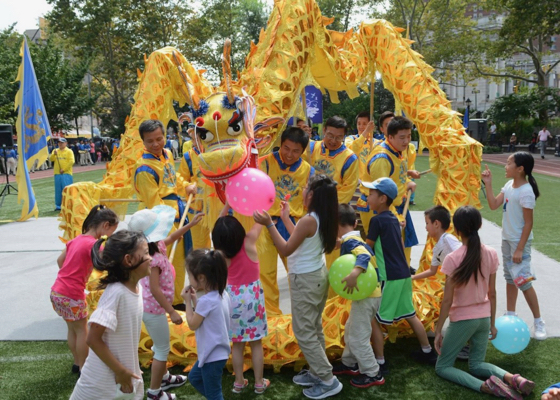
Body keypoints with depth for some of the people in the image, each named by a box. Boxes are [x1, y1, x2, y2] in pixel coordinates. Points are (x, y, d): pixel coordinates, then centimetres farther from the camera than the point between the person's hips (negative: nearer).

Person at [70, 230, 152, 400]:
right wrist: (120, 371, -19)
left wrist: (129, 369, 14)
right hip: (104, 380, -7)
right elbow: (93, 339, -24)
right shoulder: (116, 292, -25)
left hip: (127, 373, 7)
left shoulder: (137, 288, -2)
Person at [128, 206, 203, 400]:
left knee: (160, 345, 26)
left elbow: (171, 238, 22)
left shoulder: (156, 246, -1)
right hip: (154, 309, -10)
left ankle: (164, 377, 46)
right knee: (162, 349, 4)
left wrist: (190, 225, 24)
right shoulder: (153, 258, -29)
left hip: (151, 306, 10)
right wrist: (172, 312, -27)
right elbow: (155, 289, -30)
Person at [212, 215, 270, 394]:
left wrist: (227, 205, 0)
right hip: (252, 295, -2)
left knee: (238, 344, 13)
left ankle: (239, 382, 22)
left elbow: (220, 230, 3)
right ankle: (259, 383, 17)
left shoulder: (221, 252, -10)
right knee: (256, 343, 9)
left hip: (233, 297, 2)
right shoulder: (249, 242, -17)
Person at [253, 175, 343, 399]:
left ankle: (328, 380, 7)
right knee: (314, 328, 19)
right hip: (317, 275, 9)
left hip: (305, 280, -9)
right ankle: (317, 372, 30)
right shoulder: (324, 219, 1)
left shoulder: (308, 221, -26)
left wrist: (269, 224, -23)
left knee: (303, 331, 2)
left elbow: (285, 250, -21)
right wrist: (285, 218, 22)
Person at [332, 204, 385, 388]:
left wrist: (355, 273, -52)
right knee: (350, 331, 23)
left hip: (366, 296, -10)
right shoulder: (355, 240, 10)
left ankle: (373, 374, 11)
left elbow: (365, 255, -37)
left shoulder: (349, 242, -19)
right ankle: (350, 364, 37)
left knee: (357, 338, 0)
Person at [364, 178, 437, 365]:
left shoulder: (377, 220, -13)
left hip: (389, 277, -9)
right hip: (404, 274, 9)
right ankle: (428, 352, 29)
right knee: (410, 315, 19)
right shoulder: (394, 219, 11)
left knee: (374, 320, -1)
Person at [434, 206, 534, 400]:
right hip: (484, 317, 5)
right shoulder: (491, 254, -6)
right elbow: (492, 294, 2)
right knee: (476, 364, 23)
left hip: (462, 319, -5)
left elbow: (447, 300, -16)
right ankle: (512, 378, -6)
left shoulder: (453, 259, -21)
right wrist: (492, 323, 14)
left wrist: (438, 331, -6)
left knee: (442, 367, 10)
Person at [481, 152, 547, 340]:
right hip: (507, 239, 8)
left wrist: (520, 249, -20)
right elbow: (493, 205, 2)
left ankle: (538, 322, 6)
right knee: (510, 278, 16)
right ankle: (510, 315, 27)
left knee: (523, 281, -6)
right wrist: (488, 184, -4)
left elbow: (528, 223, -20)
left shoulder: (526, 192, -22)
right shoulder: (509, 185, 2)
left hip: (519, 241, -8)